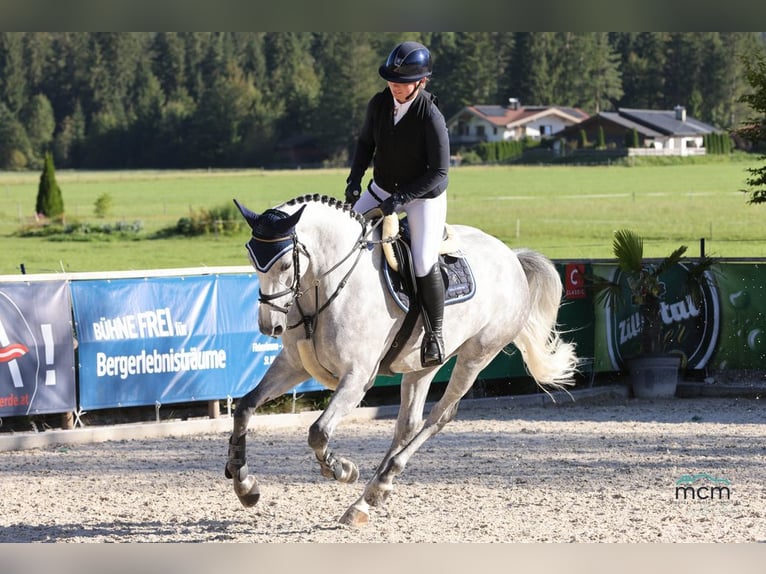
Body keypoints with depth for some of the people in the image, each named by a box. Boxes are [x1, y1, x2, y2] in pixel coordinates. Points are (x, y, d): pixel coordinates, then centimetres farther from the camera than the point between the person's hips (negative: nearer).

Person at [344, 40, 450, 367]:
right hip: (382, 189, 6)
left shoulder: (431, 118, -26)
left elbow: (438, 173, -21)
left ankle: (434, 333, -3)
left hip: (424, 196, -6)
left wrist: (401, 197, -27)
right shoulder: (380, 104, -9)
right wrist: (354, 179, -5)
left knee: (424, 264, -20)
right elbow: (366, 142, 9)